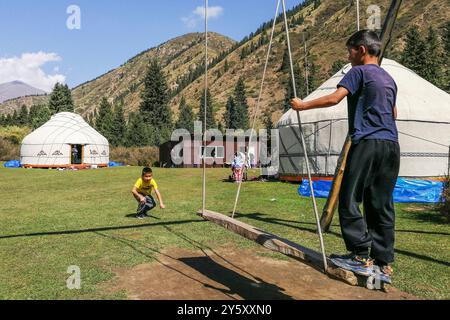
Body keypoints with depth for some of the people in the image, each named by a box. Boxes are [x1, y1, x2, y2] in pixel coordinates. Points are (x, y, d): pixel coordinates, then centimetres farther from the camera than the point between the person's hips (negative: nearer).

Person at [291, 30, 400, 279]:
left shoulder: (359, 72, 1)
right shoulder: (389, 78, 24)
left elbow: (334, 98, -13)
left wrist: (303, 105, -4)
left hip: (367, 143, -8)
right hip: (391, 145, 8)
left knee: (350, 199, -4)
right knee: (382, 204, 8)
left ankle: (361, 254, -5)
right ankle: (384, 261, 11)